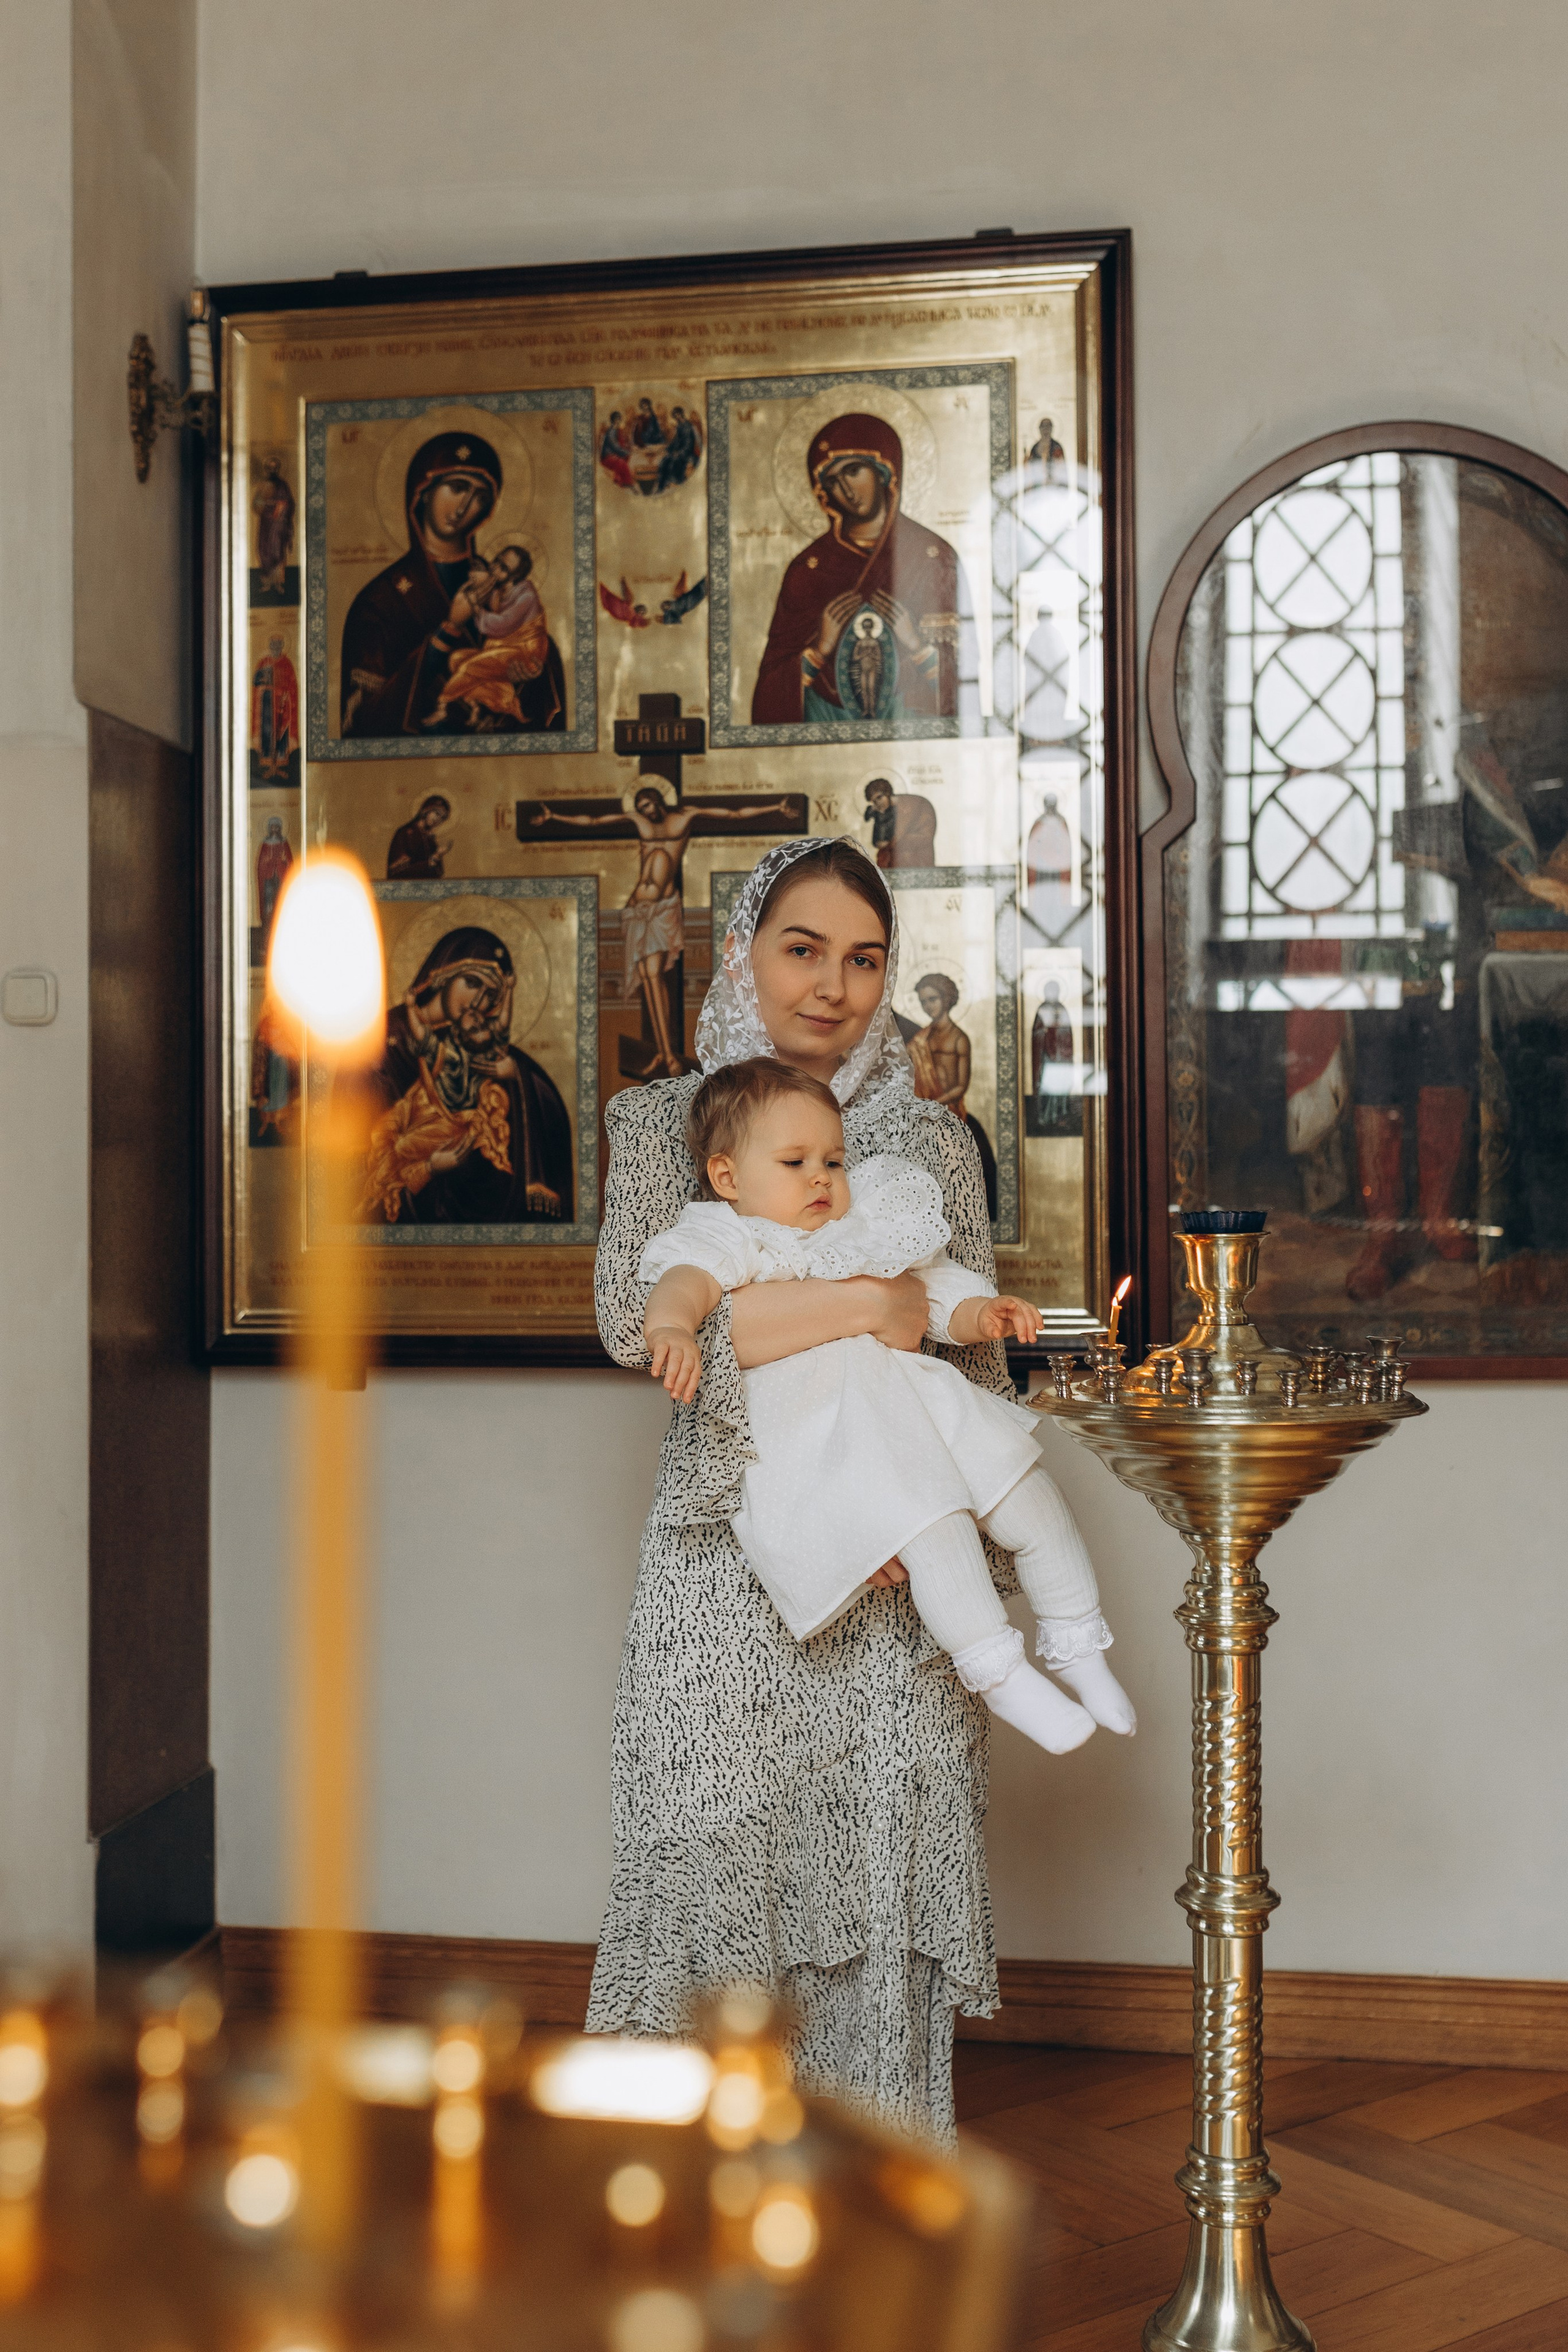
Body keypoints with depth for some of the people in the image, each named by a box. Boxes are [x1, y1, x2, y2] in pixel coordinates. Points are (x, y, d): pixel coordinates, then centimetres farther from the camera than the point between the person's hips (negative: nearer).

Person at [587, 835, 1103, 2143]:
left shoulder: (933, 1142, 10)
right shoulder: (664, 1123, 6)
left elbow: (980, 1363, 9)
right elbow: (633, 1318, -10)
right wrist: (872, 1304, -14)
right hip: (731, 1564, -1)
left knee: (886, 1874, 2)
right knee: (721, 1861, -1)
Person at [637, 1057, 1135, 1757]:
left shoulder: (870, 1230, 24)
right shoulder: (731, 1241, 4)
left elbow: (937, 1293, 26)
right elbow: (686, 1279, -17)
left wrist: (982, 1314, 3)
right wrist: (672, 1328, -41)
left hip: (916, 1404, 7)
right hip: (817, 1432, -7)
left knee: (1029, 1496, -2)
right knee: (928, 1516, -29)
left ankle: (1078, 1645, 15)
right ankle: (995, 1671, -16)